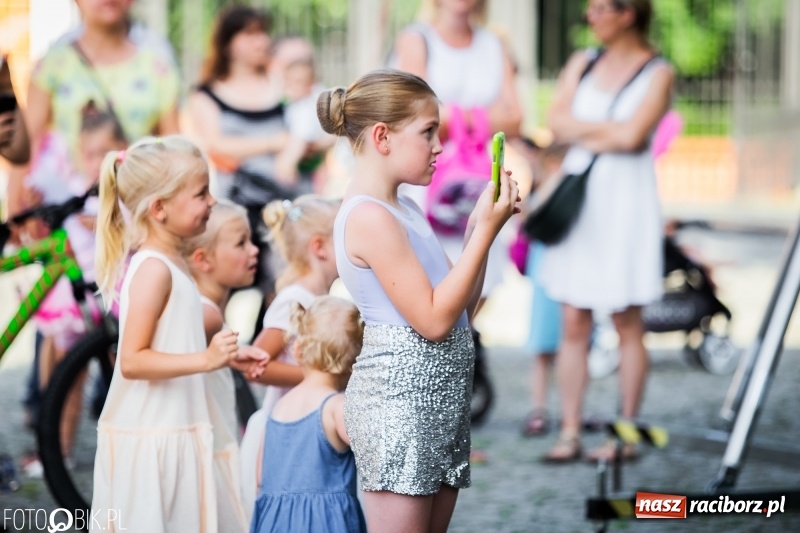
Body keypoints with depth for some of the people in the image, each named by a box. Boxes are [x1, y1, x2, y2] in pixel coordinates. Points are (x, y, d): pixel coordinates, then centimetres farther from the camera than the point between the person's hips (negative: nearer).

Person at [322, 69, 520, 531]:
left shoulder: (404, 210, 14)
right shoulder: (369, 217, -15)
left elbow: (462, 307, 13)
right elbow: (434, 319, -19)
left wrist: (481, 225, 4)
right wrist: (487, 231, -16)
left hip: (441, 397, 10)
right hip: (398, 398, -10)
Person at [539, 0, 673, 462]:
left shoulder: (658, 73, 0)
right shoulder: (583, 63, 13)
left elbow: (632, 135, -12)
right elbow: (558, 123, 3)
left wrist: (582, 130, -2)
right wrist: (609, 130, -6)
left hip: (626, 199, -4)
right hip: (578, 196, 4)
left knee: (627, 322, -1)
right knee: (574, 322, 1)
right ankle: (570, 433, 5)